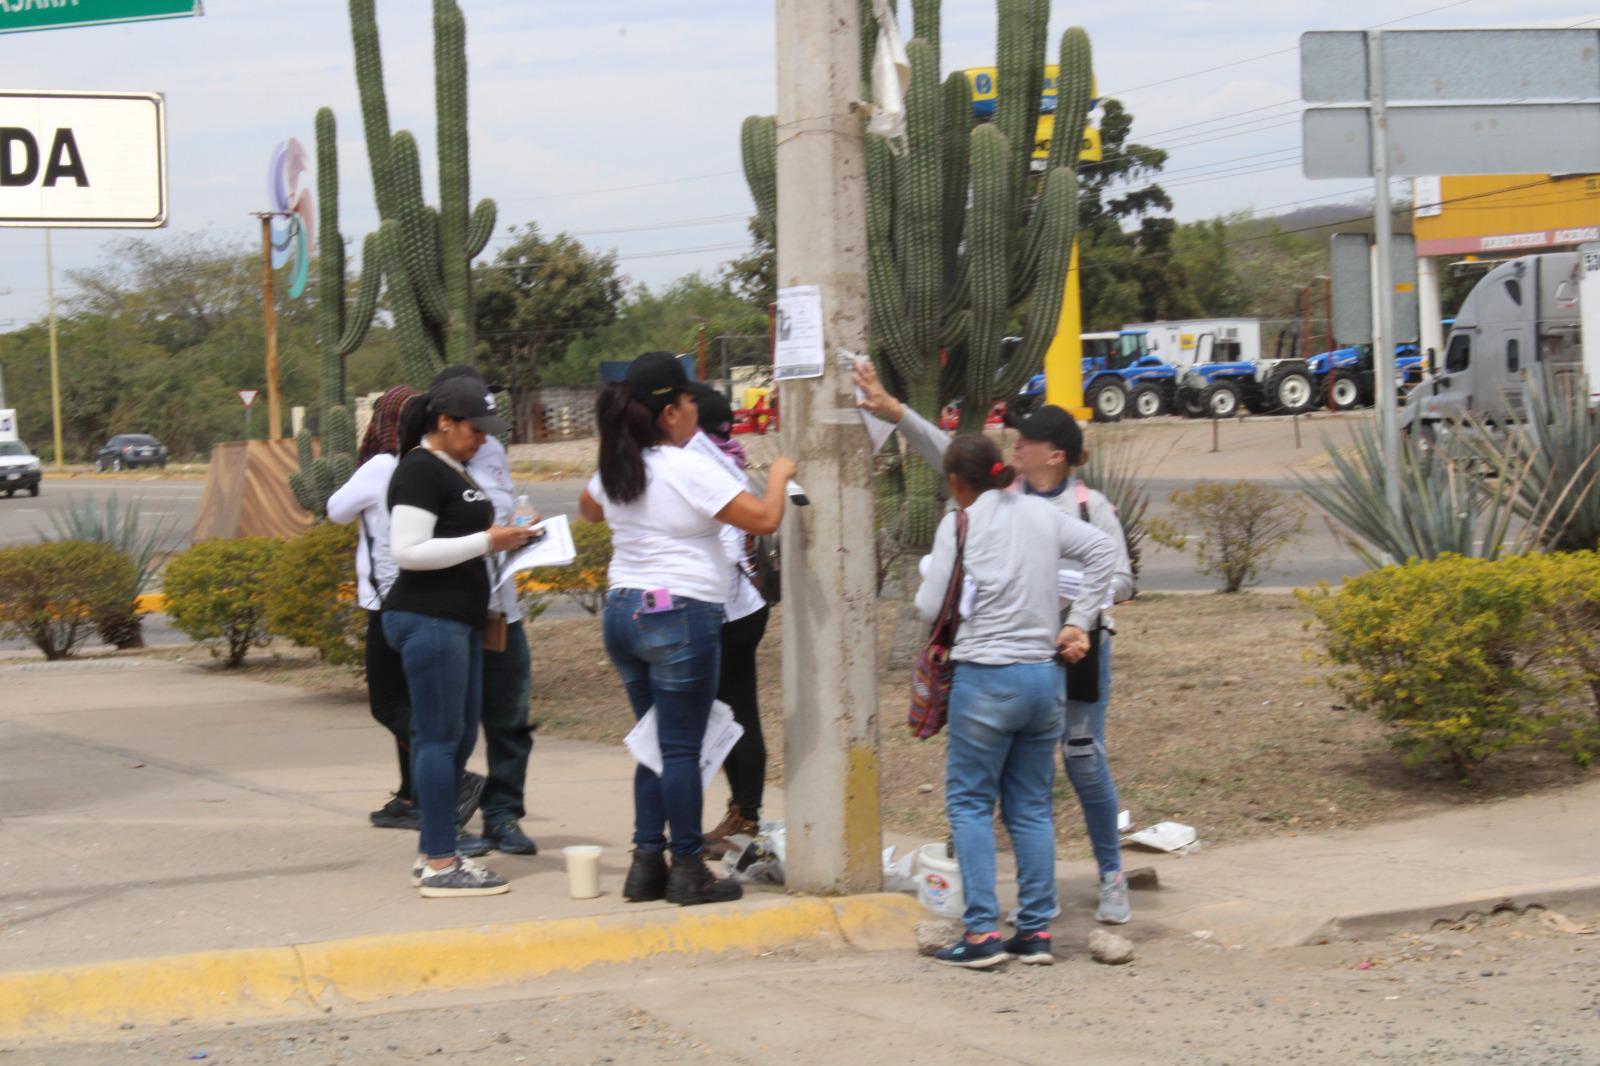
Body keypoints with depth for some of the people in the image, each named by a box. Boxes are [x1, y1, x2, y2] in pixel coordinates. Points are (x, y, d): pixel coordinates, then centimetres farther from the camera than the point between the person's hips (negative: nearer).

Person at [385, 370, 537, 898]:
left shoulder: (453, 470, 18)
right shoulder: (419, 471, -13)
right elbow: (408, 551, -20)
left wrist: (505, 535, 10)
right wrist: (487, 541, -18)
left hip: (458, 619, 10)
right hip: (428, 618, -10)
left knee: (461, 737, 12)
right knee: (439, 738, -8)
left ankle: (435, 855, 18)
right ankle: (440, 866, -6)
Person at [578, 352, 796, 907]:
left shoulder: (616, 470, 8)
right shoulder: (689, 470, -15)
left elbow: (589, 507, 31)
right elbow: (764, 518, -15)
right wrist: (779, 475, 3)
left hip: (623, 610, 8)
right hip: (679, 615, -8)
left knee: (656, 744, 15)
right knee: (681, 747, -2)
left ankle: (647, 863, 15)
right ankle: (689, 869, 3)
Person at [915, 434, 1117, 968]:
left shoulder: (958, 523, -5)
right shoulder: (1041, 514, 9)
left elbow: (931, 608, -7)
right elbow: (1103, 550, 6)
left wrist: (927, 576, 15)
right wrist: (1078, 624, 8)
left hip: (984, 678, -5)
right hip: (1045, 677, 5)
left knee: (969, 801, 3)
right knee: (1032, 806, 11)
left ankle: (982, 932, -4)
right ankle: (1036, 930, 10)